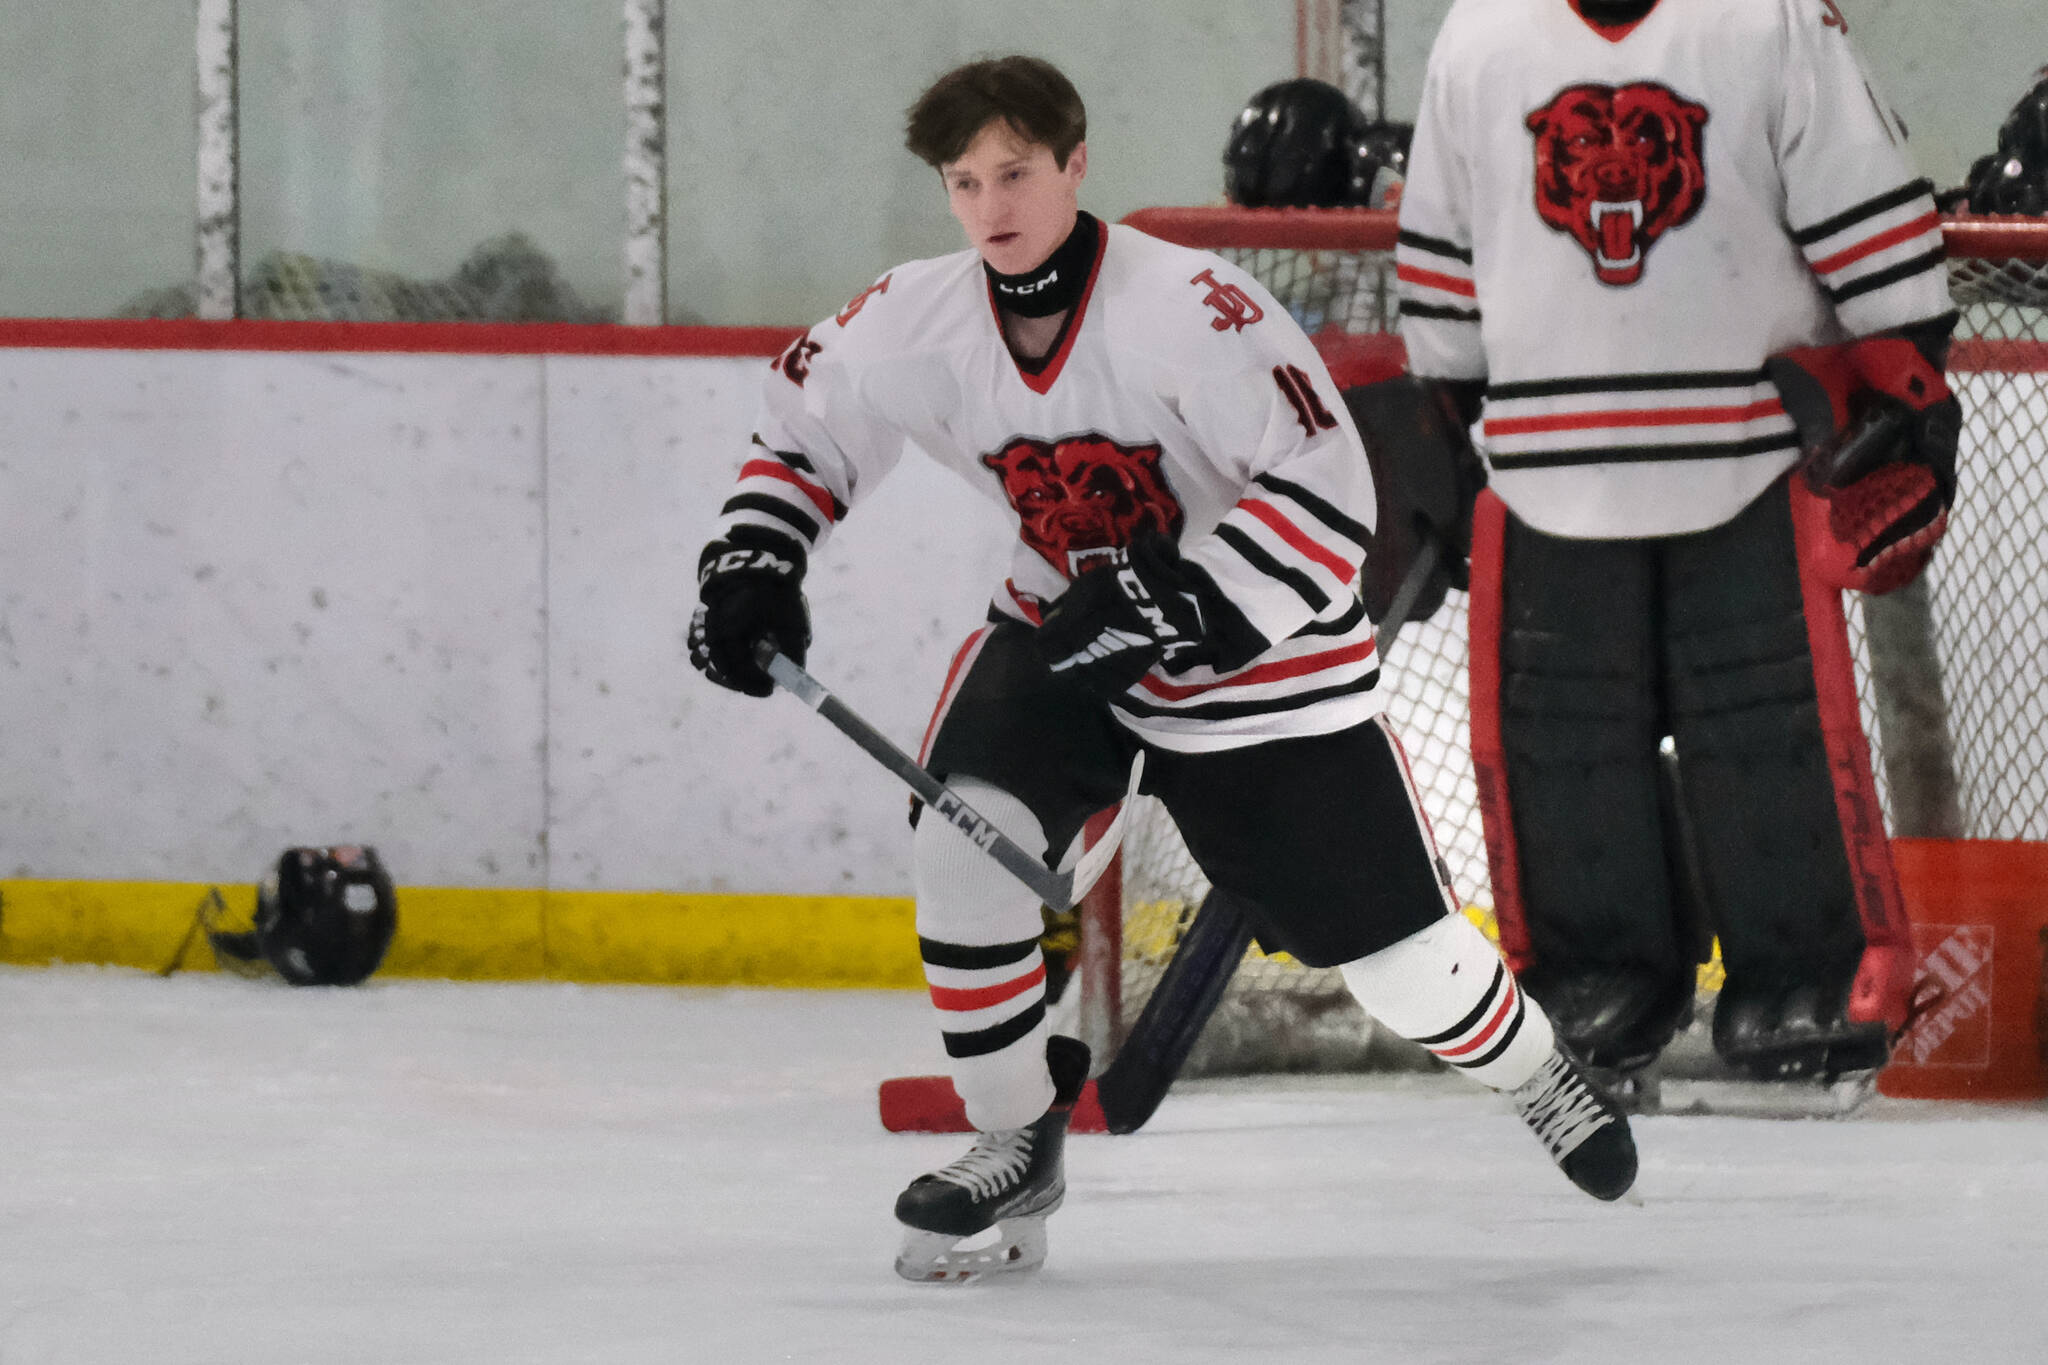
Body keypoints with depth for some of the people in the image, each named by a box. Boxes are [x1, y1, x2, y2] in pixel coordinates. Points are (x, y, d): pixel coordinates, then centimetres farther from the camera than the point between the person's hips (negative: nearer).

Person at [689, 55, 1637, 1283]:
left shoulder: (1190, 308, -28)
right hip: (1069, 629, 4)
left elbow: (1329, 496, -29)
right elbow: (807, 423, 8)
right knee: (964, 836, -21)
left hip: (1255, 659, -4)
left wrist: (1177, 607, -34)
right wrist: (752, 563, -6)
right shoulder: (918, 323, -12)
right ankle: (1018, 1143, -4)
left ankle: (1533, 1070, 36)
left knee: (1389, 947, 2)